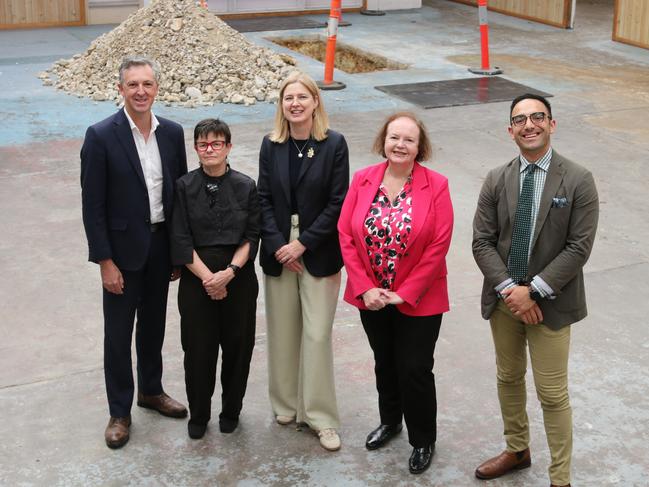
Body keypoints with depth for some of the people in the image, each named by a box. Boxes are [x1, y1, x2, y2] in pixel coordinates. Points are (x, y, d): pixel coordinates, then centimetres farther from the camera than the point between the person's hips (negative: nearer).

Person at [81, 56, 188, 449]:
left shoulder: (172, 132, 0)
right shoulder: (101, 136, -13)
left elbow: (181, 192, 7)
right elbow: (93, 205, -12)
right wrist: (105, 261, -14)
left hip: (162, 246, 4)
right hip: (123, 249, -4)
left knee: (154, 325, 19)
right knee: (118, 333, 7)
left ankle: (151, 390, 39)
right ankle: (120, 412, 21)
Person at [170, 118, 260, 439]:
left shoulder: (246, 187, 0)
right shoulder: (184, 187, -1)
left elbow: (251, 237, -2)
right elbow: (181, 240, -5)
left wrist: (230, 272, -15)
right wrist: (208, 277, -14)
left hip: (238, 279, 1)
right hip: (196, 280, 0)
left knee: (237, 346, 7)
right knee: (198, 349, 5)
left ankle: (231, 411, 27)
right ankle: (198, 416, 23)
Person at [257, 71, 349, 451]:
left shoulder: (334, 144, -6)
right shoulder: (271, 145, 3)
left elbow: (338, 202, -8)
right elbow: (264, 199, 2)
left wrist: (303, 243, -12)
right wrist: (278, 245, -9)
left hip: (318, 253, -3)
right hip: (279, 252, 3)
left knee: (317, 334, -3)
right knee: (283, 332, 10)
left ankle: (321, 415, 8)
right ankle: (287, 403, 27)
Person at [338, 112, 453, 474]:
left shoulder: (436, 186, -13)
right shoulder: (363, 180, -4)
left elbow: (439, 246, -15)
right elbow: (346, 234, -5)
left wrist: (404, 294, -16)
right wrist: (365, 288, -12)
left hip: (418, 300, -3)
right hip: (372, 297, 3)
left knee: (415, 369, 3)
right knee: (384, 362, 21)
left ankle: (423, 440, 26)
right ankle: (390, 420, 45)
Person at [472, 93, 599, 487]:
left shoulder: (578, 181, -11)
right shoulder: (497, 180, 0)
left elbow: (579, 247, -14)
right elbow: (483, 241, -2)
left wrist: (534, 292, -18)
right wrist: (508, 289, -15)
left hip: (550, 303, -4)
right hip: (503, 300, 4)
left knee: (552, 393, 3)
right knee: (509, 379, 19)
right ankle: (517, 451, 41)